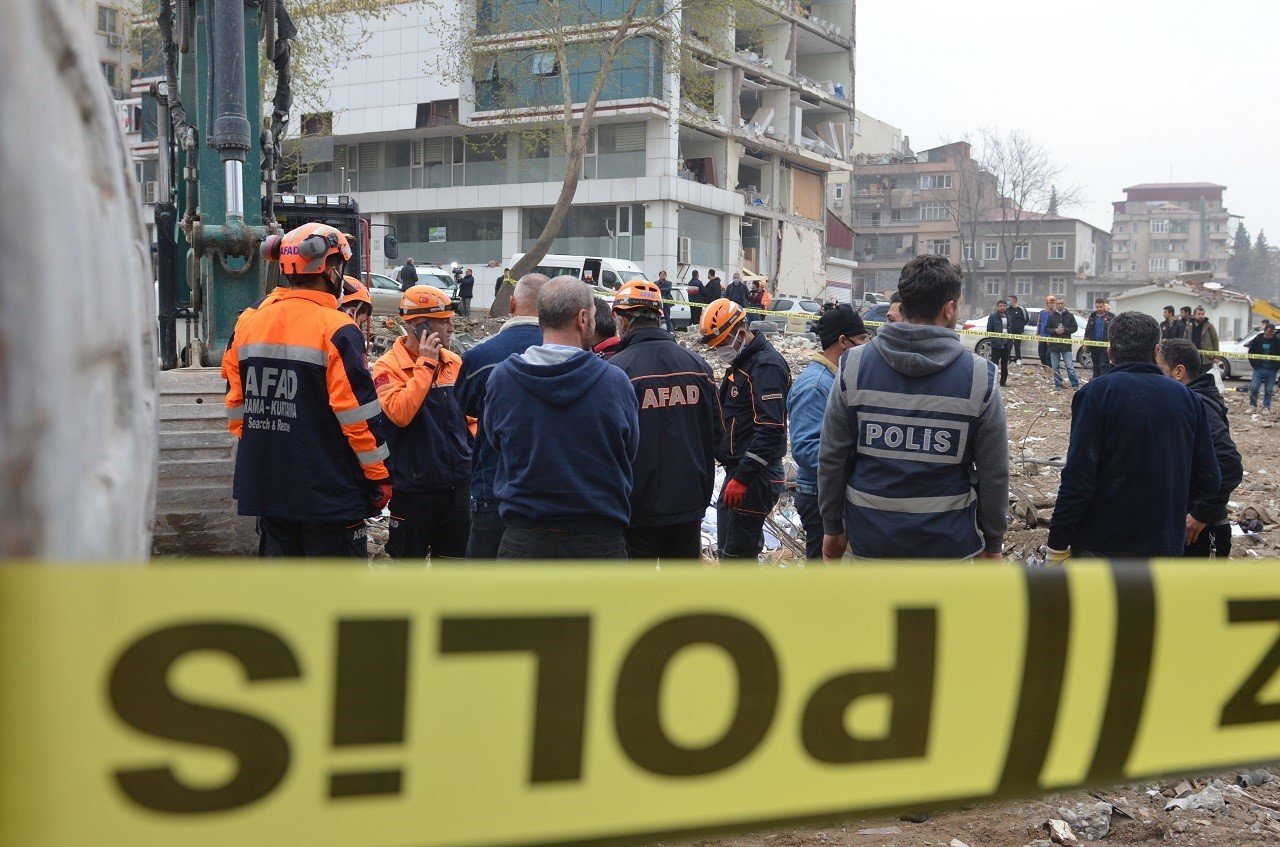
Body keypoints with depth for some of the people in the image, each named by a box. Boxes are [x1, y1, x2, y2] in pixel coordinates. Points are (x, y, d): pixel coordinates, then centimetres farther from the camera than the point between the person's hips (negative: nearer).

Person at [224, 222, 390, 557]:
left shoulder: (249, 322, 5)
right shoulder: (336, 330, -14)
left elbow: (235, 402, 10)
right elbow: (358, 413, -15)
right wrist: (379, 476, -6)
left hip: (266, 488, 6)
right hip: (328, 492, -6)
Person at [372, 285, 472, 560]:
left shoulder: (454, 362, 6)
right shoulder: (388, 366, -11)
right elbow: (400, 413, -27)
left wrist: (473, 445, 7)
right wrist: (425, 364, -22)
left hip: (457, 483, 6)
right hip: (413, 484, -5)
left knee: (453, 556, 16)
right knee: (408, 557, 7)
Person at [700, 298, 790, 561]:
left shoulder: (766, 365, -16)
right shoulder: (739, 363, 17)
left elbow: (771, 429, -24)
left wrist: (741, 478, -25)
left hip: (755, 479, -10)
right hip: (738, 472, 10)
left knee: (737, 556, -10)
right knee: (729, 551, 16)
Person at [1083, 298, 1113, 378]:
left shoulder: (1110, 316, -3)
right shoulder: (1092, 316, 13)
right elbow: (1087, 330, 21)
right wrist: (1085, 341, 13)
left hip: (1105, 346, -5)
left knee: (1103, 366, -10)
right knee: (1096, 366, 13)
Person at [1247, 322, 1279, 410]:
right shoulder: (1257, 340, 0)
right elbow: (1251, 353, 8)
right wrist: (1254, 364, 0)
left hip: (1271, 371, 0)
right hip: (1258, 369, 0)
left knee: (1269, 390, 6)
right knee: (1254, 388, -4)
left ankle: (1266, 407, 17)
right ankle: (1253, 405, 11)